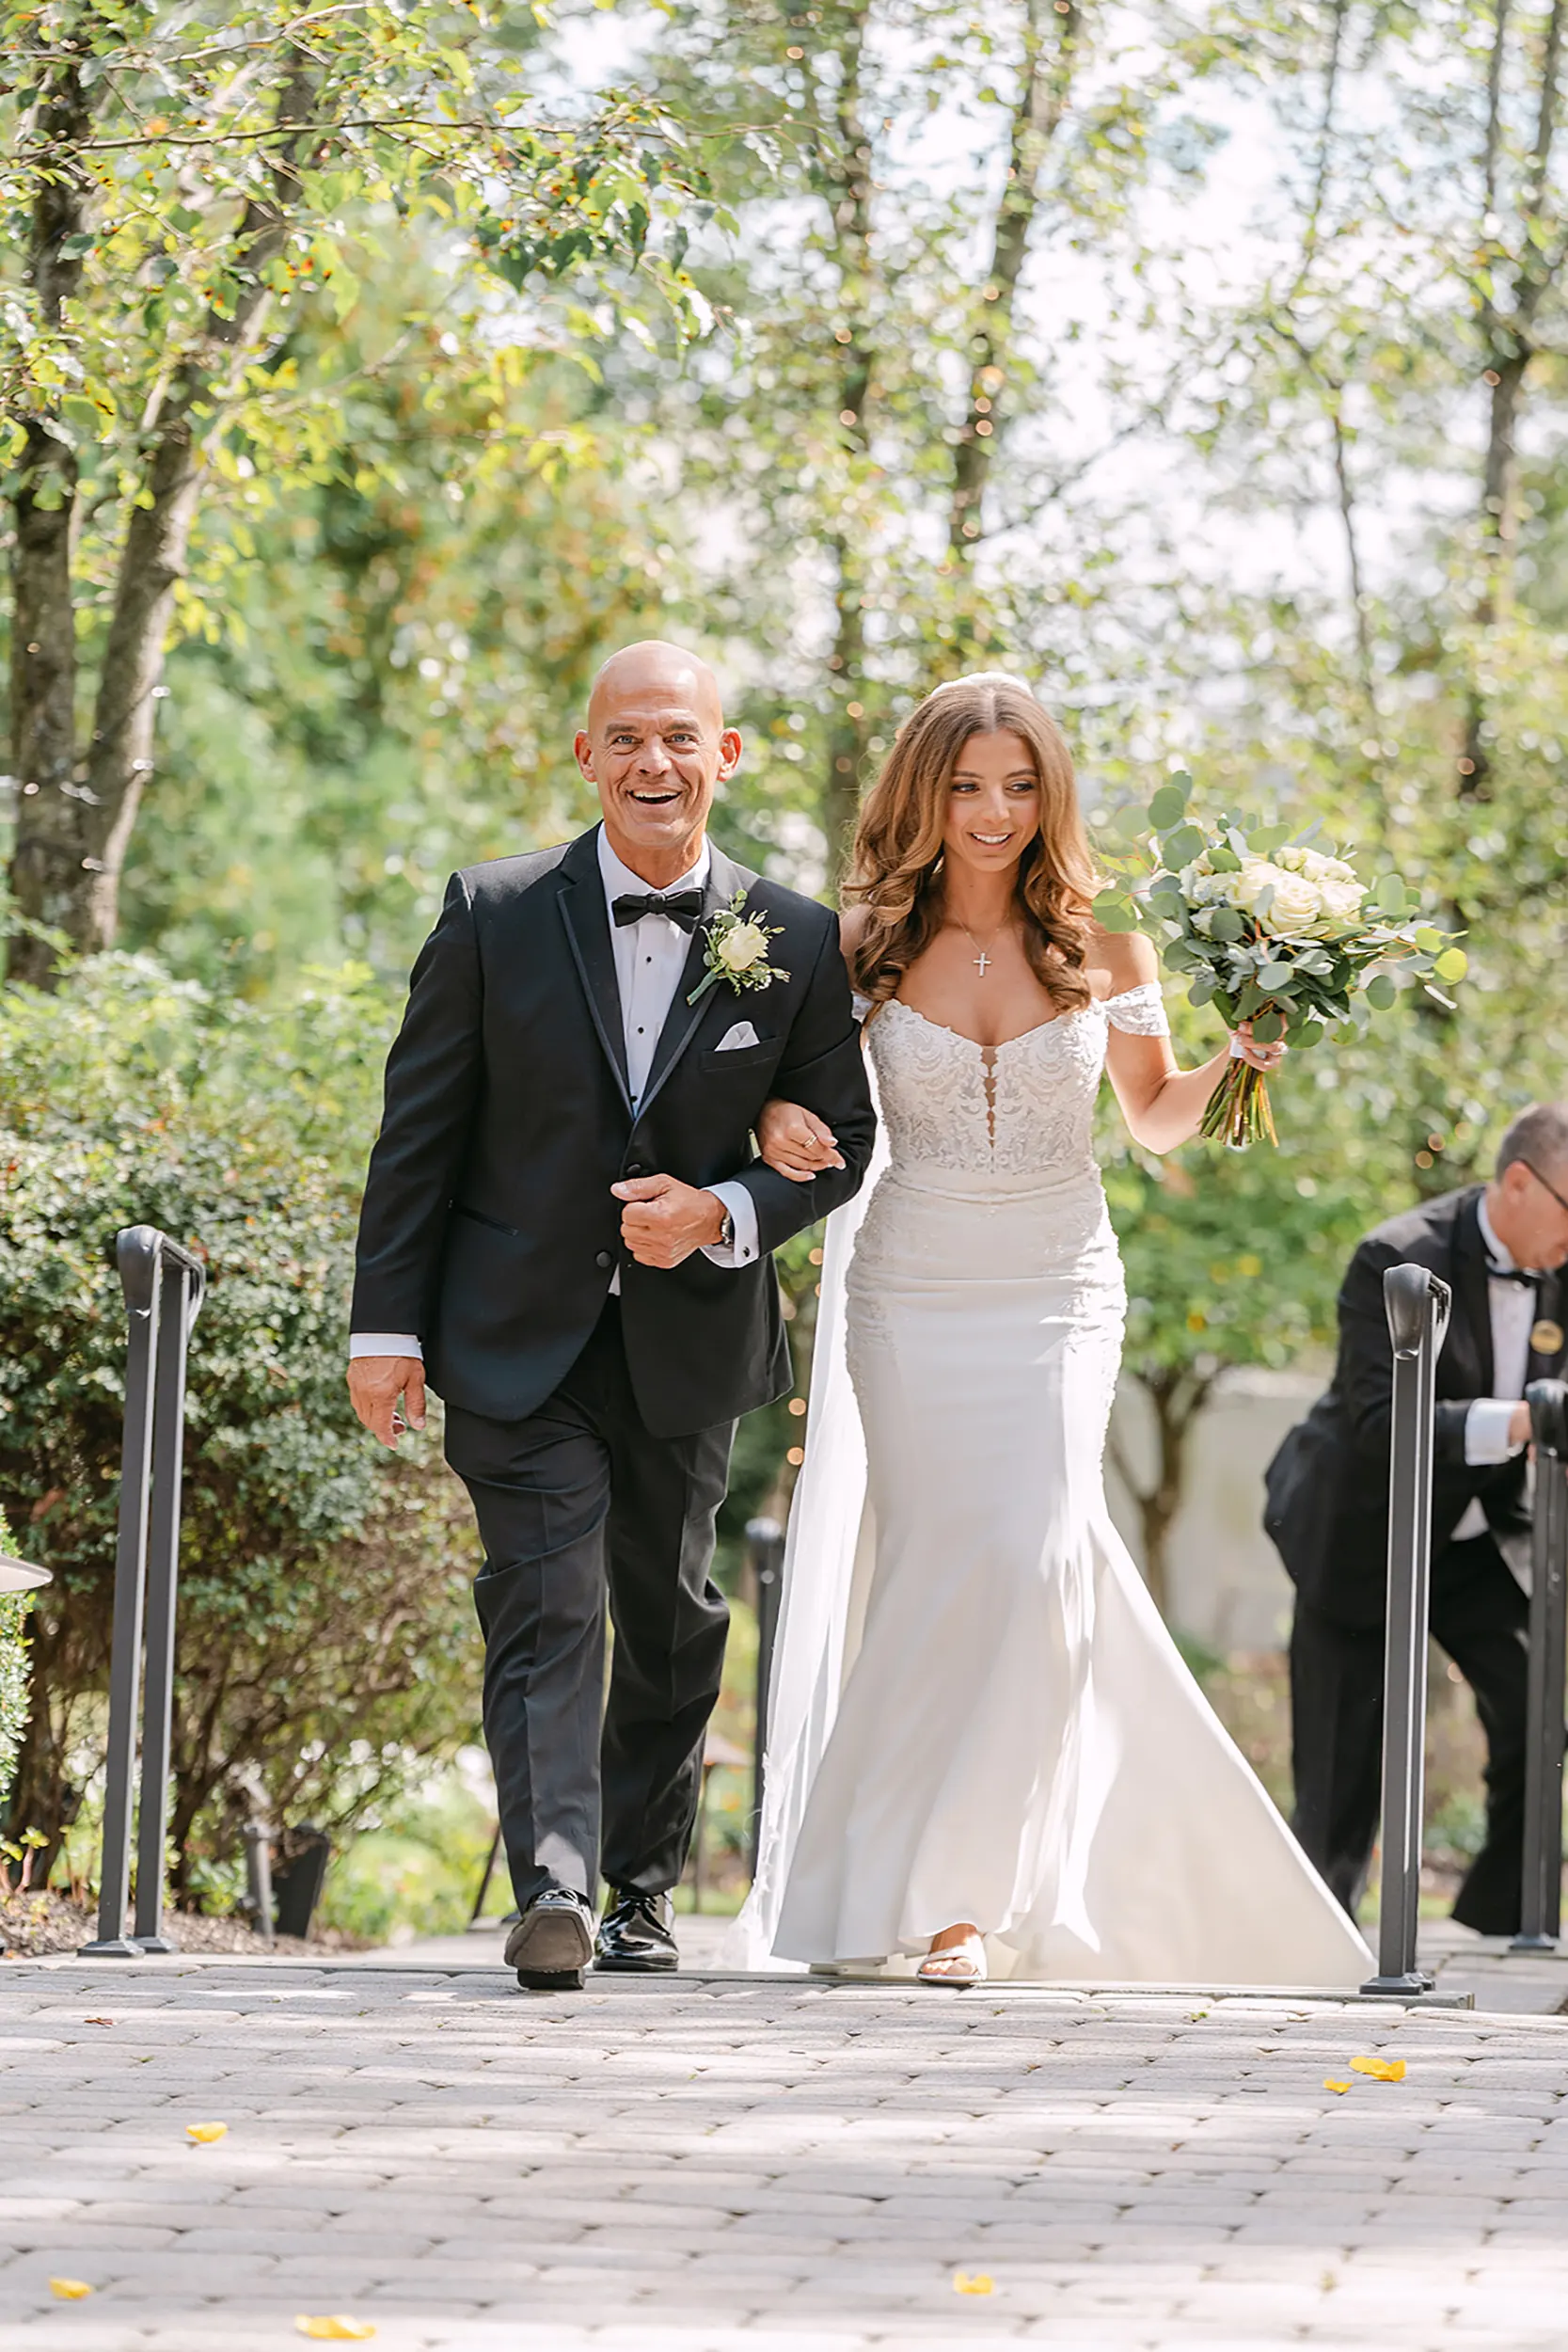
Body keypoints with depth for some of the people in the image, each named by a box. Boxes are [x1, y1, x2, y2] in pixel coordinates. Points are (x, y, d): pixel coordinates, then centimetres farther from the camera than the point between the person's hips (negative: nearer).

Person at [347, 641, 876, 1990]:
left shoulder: (796, 943, -2)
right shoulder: (496, 916, -4)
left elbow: (842, 1142, 5)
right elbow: (418, 1131, -1)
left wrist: (725, 1213, -14)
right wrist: (387, 1323, -4)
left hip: (689, 1336, 2)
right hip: (518, 1333, -2)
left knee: (670, 1623, 14)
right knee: (545, 1608, -15)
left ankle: (643, 1884, 29)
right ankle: (553, 1890, -26)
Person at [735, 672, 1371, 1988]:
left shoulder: (1100, 945, 0)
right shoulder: (868, 944, -1)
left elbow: (1158, 1121, 10)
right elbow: (795, 1080, 8)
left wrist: (1232, 1064, -9)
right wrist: (779, 1126, -14)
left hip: (1059, 1297, 0)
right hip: (912, 1296, 0)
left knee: (1033, 1567, -12)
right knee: (935, 1570, -3)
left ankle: (948, 1889, -7)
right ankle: (945, 1886, 8)